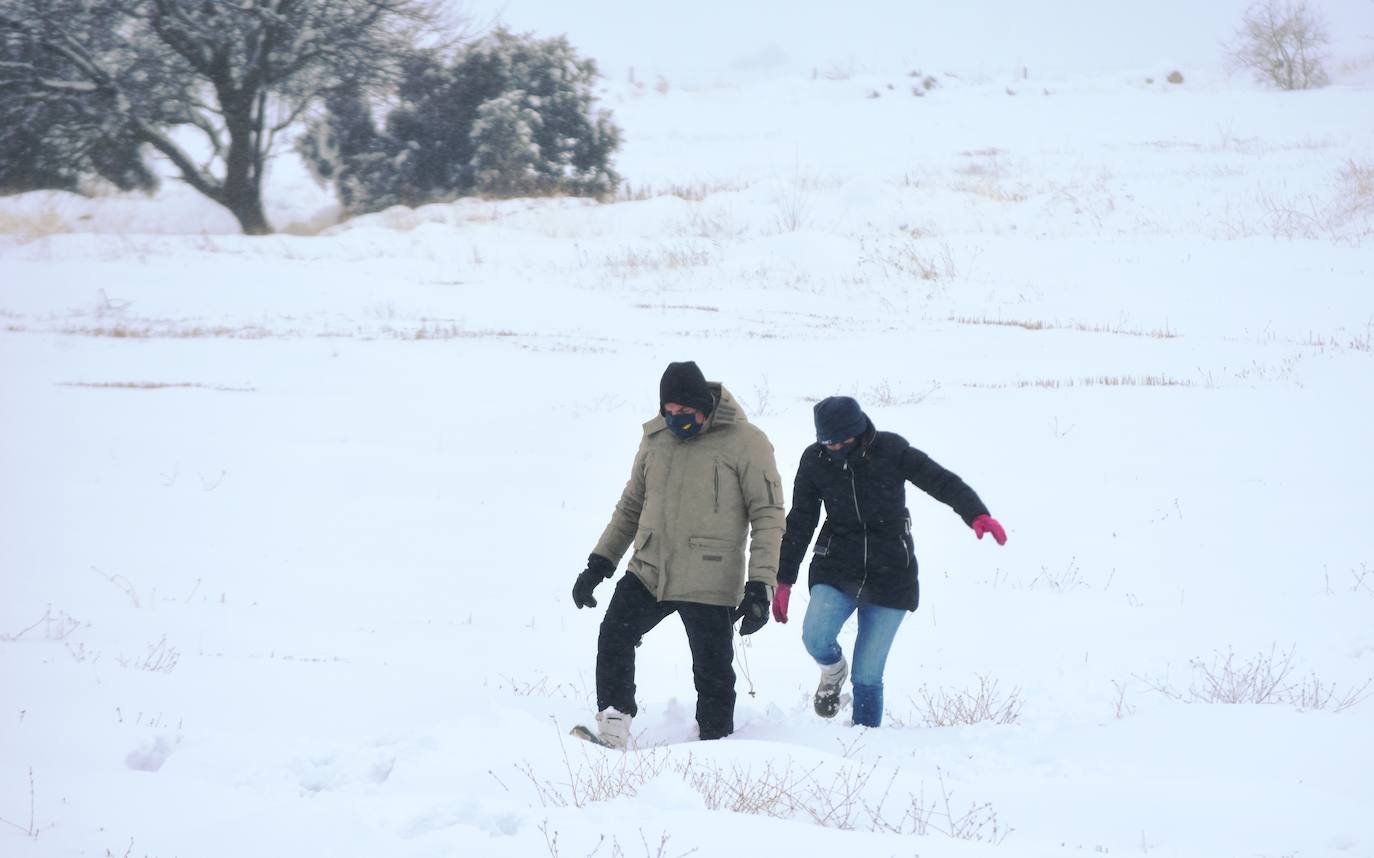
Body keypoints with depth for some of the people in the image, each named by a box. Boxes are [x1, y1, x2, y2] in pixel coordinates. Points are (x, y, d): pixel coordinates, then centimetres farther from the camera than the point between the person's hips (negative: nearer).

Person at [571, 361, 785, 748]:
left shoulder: (746, 443, -8)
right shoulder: (656, 439, 8)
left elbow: (768, 516, -8)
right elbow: (631, 507, 20)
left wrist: (761, 586, -15)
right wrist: (599, 564, 13)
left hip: (709, 585, -4)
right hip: (648, 572, 4)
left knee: (713, 675, 2)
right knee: (614, 636, -11)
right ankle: (612, 726, -2)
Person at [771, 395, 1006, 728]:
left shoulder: (890, 451, -9)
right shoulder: (815, 461, -2)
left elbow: (943, 482, -10)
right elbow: (799, 524, 7)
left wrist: (977, 515, -28)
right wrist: (784, 581, 7)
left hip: (890, 576, -2)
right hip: (836, 569, 2)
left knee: (868, 676, -3)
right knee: (815, 637, -24)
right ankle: (833, 670, 11)